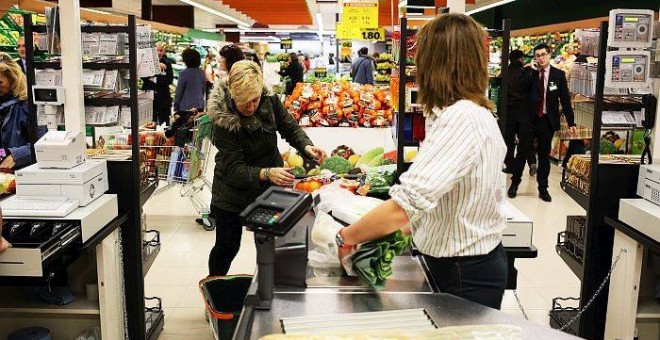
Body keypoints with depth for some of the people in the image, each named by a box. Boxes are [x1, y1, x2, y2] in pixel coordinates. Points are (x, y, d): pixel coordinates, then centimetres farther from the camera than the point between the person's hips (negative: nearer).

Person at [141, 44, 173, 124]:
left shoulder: (167, 64, 3)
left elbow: (170, 80, -3)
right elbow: (143, 77, -10)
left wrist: (155, 79, -13)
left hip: (163, 98, 1)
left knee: (164, 123, 4)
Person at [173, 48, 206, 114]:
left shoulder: (184, 73, -10)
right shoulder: (202, 73, 5)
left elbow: (178, 92, -7)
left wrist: (175, 107, 0)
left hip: (186, 107, -5)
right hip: (200, 106, 5)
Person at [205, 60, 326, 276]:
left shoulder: (269, 101, -15)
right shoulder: (223, 120, -26)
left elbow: (290, 128, 0)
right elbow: (234, 170, -29)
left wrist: (307, 147, -21)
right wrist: (266, 173, -46)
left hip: (268, 188, 3)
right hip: (233, 194, -3)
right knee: (227, 248, 10)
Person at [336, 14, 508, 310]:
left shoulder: (459, 119, -26)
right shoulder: (481, 114, 6)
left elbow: (405, 204, -34)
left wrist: (346, 238, -22)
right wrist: (415, 226, 13)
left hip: (466, 277, -9)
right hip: (480, 261, 9)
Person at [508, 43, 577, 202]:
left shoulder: (559, 75, 2)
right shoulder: (529, 73, 2)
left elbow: (565, 99, 3)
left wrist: (571, 122, 1)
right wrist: (532, 70, -15)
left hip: (547, 120, 0)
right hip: (529, 119, 0)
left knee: (544, 155, 8)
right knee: (522, 152, 3)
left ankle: (543, 188, 18)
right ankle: (514, 183, 18)